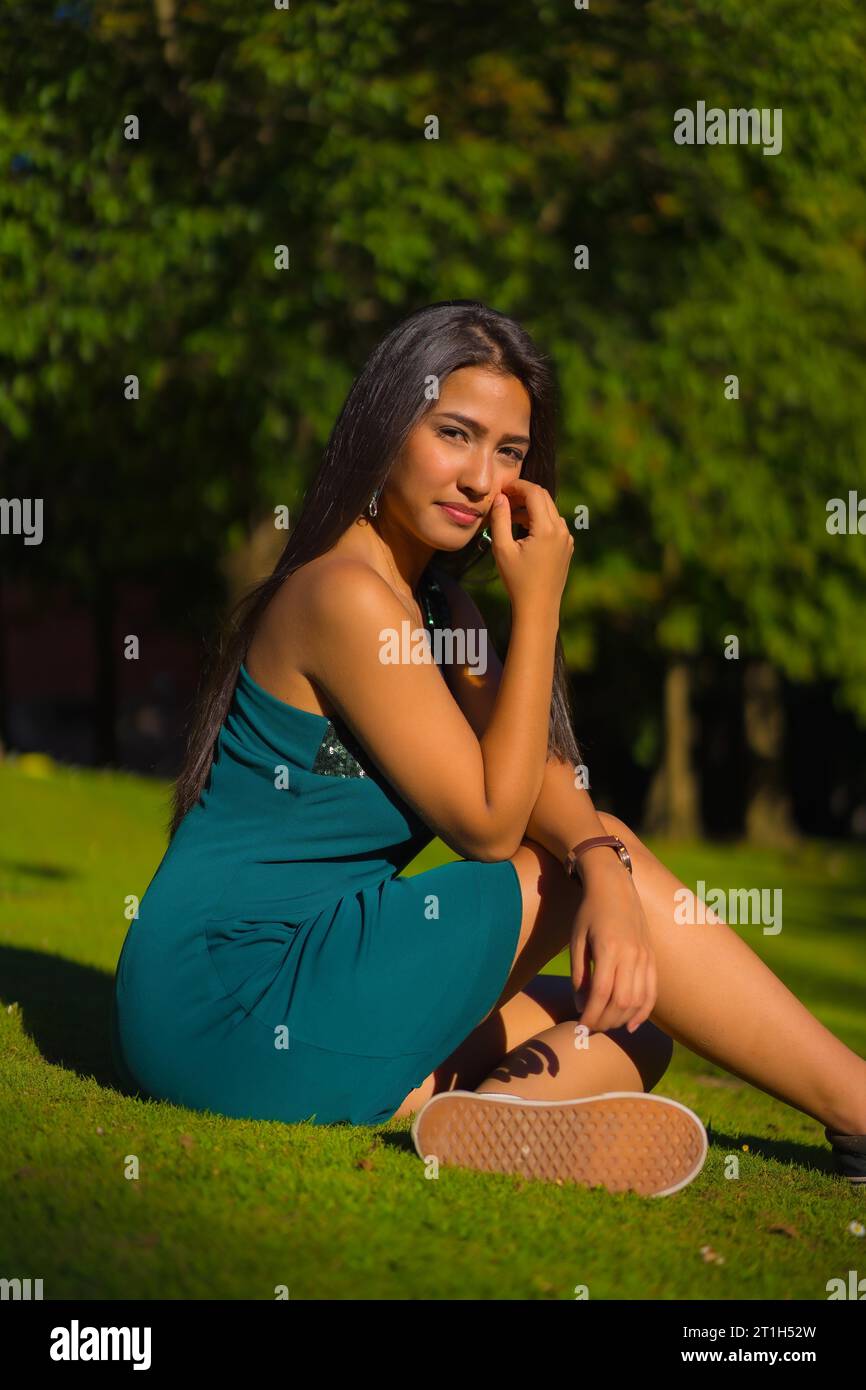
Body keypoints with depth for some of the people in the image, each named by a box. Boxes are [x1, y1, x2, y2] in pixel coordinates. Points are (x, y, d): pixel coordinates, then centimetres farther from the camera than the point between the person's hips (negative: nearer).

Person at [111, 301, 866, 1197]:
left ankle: (484, 1109, -20)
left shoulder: (436, 602, 14)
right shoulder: (347, 595, -16)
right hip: (231, 994, -9)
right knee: (593, 872, -7)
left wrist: (603, 866, -19)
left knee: (628, 1022, 6)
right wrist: (537, 605, -12)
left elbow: (543, 786, 3)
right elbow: (489, 823, -12)